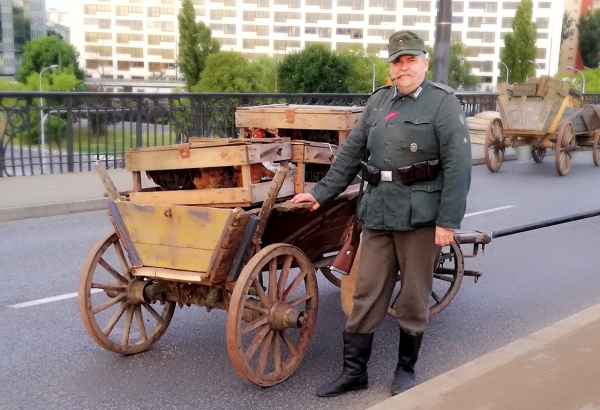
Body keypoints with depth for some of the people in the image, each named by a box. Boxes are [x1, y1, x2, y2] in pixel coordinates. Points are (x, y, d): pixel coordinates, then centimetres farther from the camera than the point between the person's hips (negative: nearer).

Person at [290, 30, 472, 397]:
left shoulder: (443, 103, -5)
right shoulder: (378, 101, 12)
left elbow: (458, 167, -11)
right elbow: (351, 153, 16)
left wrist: (448, 221, -15)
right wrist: (321, 193, 13)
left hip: (421, 215, -5)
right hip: (378, 213, 5)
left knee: (413, 297, 7)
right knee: (367, 294, 8)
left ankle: (406, 370, 25)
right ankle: (354, 370, 19)